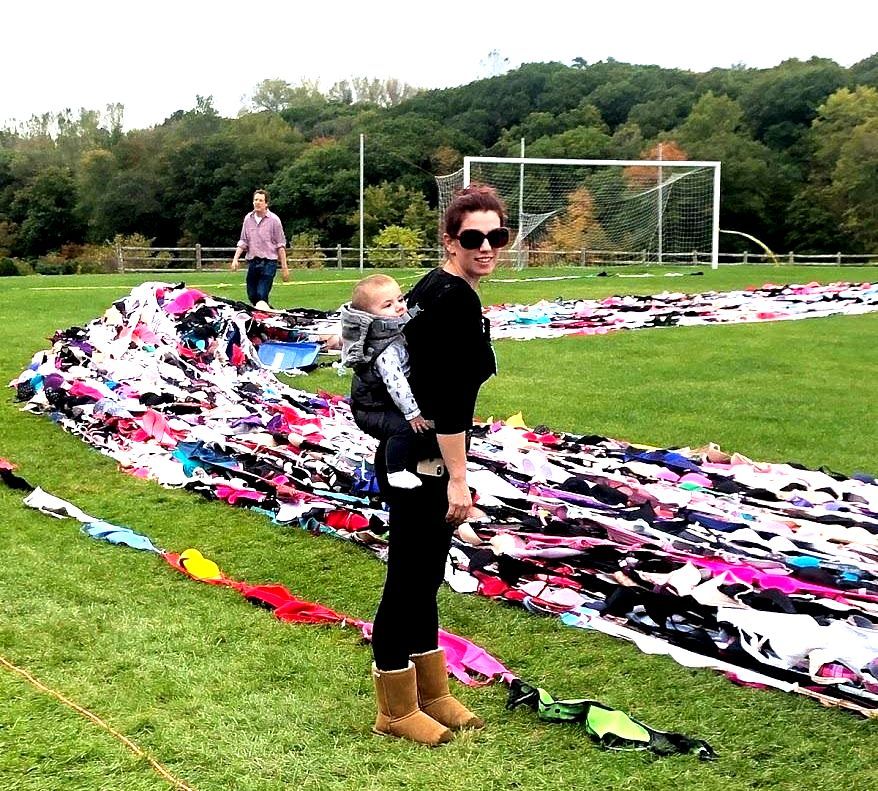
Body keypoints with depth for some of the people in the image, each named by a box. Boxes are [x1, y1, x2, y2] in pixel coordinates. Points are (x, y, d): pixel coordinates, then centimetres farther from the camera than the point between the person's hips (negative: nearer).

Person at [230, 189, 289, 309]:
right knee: (252, 296, 8)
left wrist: (284, 267, -6)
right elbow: (243, 241, 14)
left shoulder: (274, 220, -4)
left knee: (262, 297, -13)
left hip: (268, 262, -5)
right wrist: (235, 259, 1)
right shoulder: (248, 218, 9)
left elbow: (280, 244, -3)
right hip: (252, 262, 5)